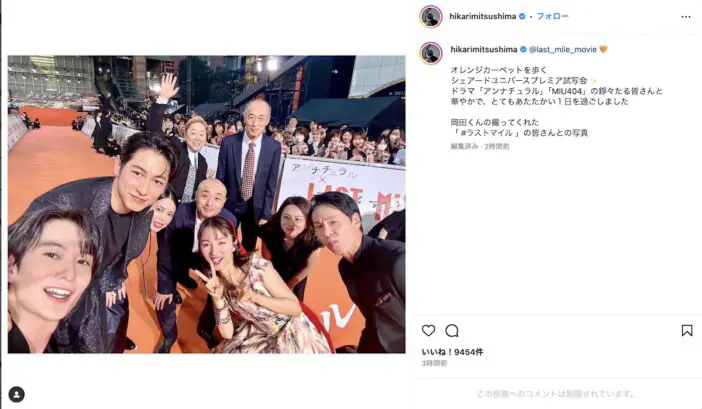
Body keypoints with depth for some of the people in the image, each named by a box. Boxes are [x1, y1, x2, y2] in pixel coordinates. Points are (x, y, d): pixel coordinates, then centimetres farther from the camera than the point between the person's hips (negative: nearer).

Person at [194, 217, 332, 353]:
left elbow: (296, 308, -20)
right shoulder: (214, 279, -9)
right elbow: (227, 334, -11)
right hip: (259, 335, 4)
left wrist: (253, 296, -32)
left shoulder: (256, 265, -24)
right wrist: (218, 299, -26)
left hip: (293, 333, -4)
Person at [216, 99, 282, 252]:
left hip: (256, 207, 0)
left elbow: (271, 184, -5)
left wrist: (266, 215, -5)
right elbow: (220, 178, -3)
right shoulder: (228, 142, -10)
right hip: (230, 204, 0)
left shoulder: (274, 147, -9)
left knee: (248, 250, 14)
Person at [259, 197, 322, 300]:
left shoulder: (313, 241, -36)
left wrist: (290, 285, -5)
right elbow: (267, 261, -16)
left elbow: (308, 267, -17)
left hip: (296, 280, 0)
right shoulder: (269, 232, -33)